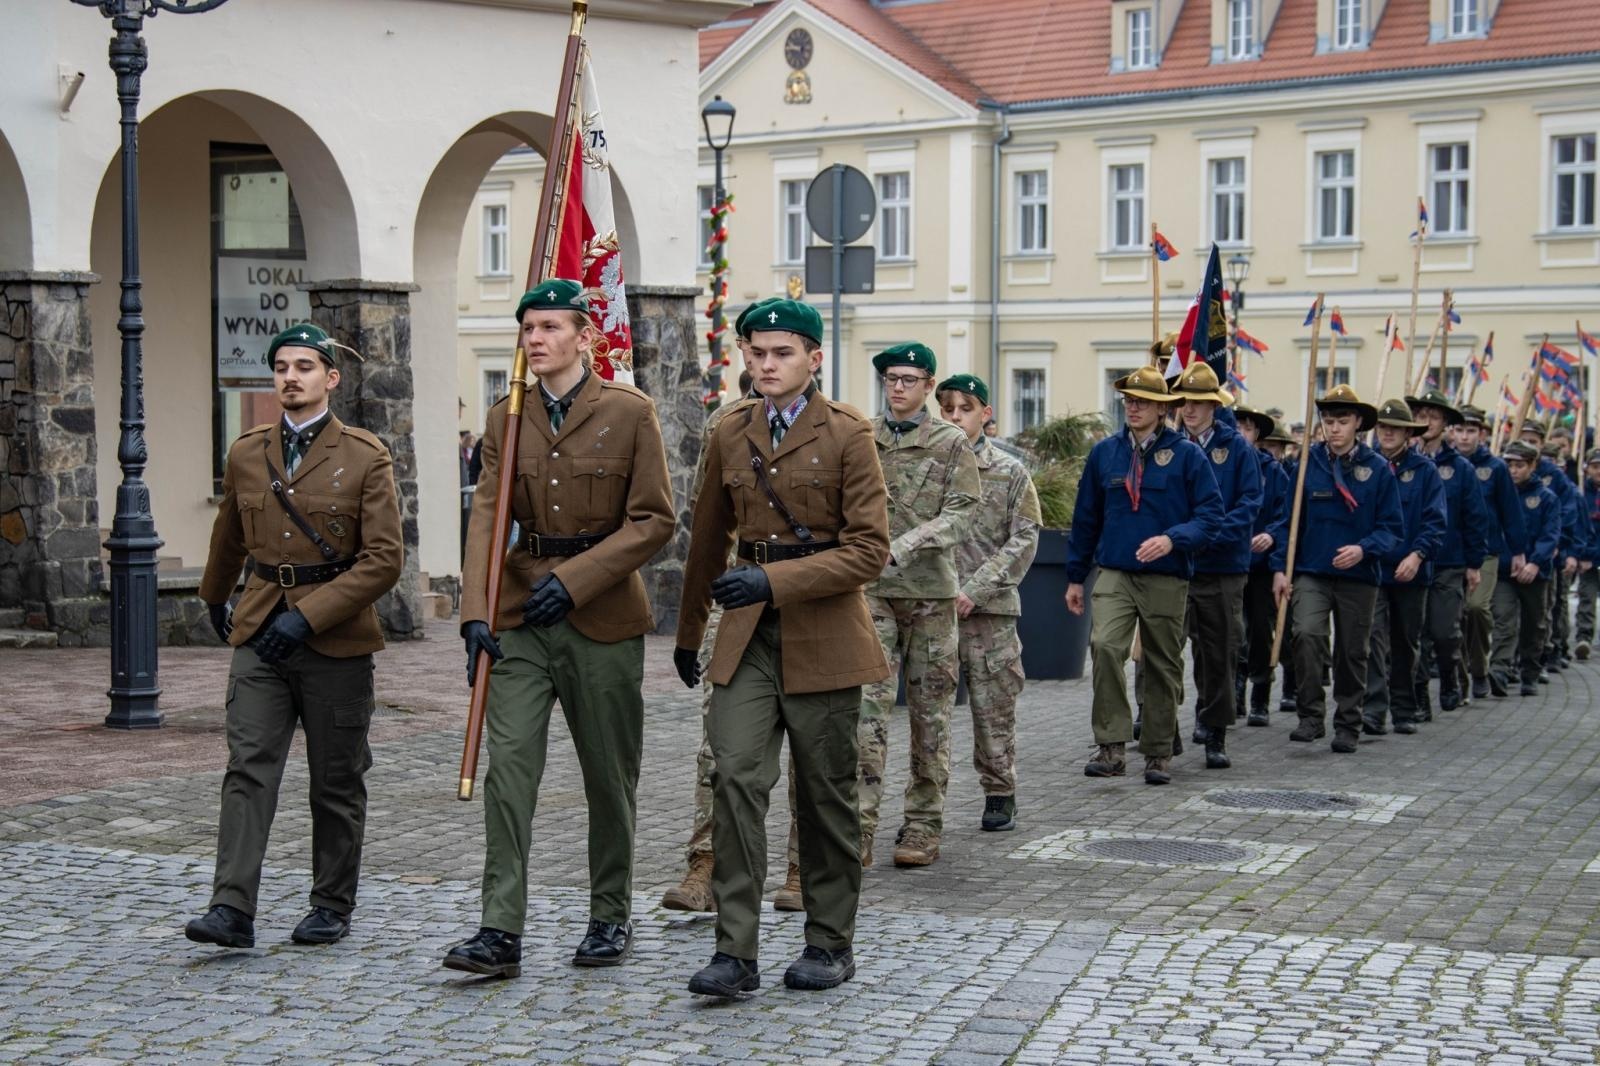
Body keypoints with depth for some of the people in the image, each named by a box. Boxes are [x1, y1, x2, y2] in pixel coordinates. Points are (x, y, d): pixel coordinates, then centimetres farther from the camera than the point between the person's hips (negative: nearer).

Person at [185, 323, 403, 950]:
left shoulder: (367, 458, -5)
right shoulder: (246, 454, 8)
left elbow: (384, 560, -11)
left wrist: (308, 616, -18)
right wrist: (215, 599, 37)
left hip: (336, 641, -3)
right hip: (259, 637, 3)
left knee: (336, 783, 7)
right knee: (248, 770, -9)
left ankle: (332, 907, 20)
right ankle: (232, 910, -13)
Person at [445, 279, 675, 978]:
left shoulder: (630, 413, -4)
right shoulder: (505, 420, 6)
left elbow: (653, 519, -7)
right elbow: (487, 521, 0)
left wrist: (574, 580, -16)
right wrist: (477, 614, -13)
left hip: (604, 617, -2)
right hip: (519, 620, 2)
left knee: (610, 775, 8)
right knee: (508, 766, -8)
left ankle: (610, 919, 23)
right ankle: (500, 932, -8)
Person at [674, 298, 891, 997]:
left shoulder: (848, 435, -5)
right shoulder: (729, 437, 9)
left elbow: (868, 550, -11)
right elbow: (709, 540, 20)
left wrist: (774, 580, -21)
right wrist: (689, 633, 26)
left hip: (823, 636, -3)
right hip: (747, 634, 3)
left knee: (825, 793, 7)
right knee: (735, 778, -10)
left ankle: (830, 944, 21)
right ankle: (736, 951, -8)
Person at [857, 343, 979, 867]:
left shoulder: (951, 444, 2)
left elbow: (959, 515, -7)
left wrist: (900, 547, -20)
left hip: (931, 592, 0)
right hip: (871, 591, 1)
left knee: (930, 711, 6)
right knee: (867, 705, -10)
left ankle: (924, 824, 15)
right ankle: (860, 824, -10)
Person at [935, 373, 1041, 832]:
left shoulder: (1010, 472, 3)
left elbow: (1024, 540, -2)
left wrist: (974, 590, -11)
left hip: (990, 608, -1)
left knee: (993, 704, 4)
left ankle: (1000, 795, 16)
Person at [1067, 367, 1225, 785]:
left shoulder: (1186, 455, -1)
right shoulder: (1105, 453, 8)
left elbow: (1211, 515, -3)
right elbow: (1086, 518, 14)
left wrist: (1172, 539, -20)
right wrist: (1075, 576, 14)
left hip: (1166, 578, -1)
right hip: (1114, 574, 1)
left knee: (1163, 665, 7)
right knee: (1104, 646, -20)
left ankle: (1158, 752, 20)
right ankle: (1112, 746, -16)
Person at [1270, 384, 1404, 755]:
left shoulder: (1377, 469, -1)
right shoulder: (1307, 462, 0)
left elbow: (1392, 527, 0)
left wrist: (1363, 549, -18)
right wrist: (1280, 567, -2)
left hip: (1358, 576, 1)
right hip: (1311, 573, -1)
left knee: (1352, 652, 9)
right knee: (1307, 634, -22)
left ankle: (1347, 725, 23)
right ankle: (1311, 716, -11)